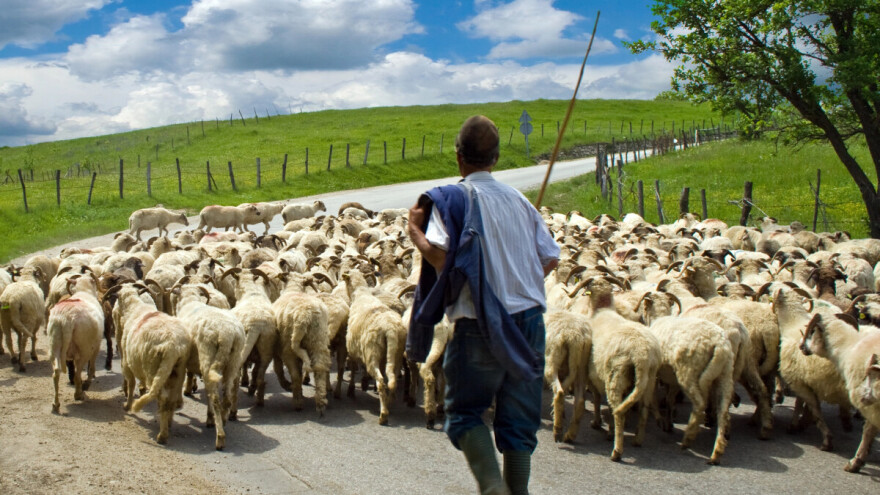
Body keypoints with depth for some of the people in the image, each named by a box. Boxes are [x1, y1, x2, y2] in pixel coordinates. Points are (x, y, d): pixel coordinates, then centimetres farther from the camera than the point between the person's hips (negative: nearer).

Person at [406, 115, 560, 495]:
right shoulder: (518, 199, 9)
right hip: (529, 321, 5)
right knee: (519, 420, 13)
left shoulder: (452, 198, -7)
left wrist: (415, 233, -3)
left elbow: (441, 257, -21)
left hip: (482, 325, -4)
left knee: (465, 412, 9)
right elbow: (550, 260, 11)